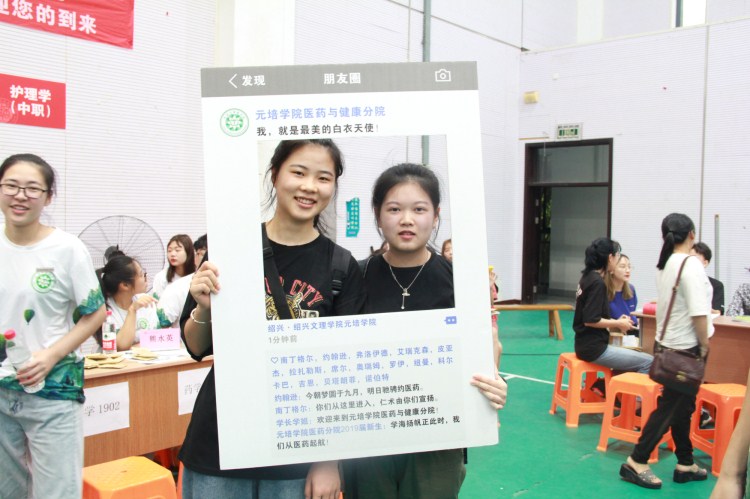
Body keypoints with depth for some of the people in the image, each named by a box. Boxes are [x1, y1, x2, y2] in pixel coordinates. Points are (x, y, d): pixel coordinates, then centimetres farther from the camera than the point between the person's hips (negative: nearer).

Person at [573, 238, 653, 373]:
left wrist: (616, 321, 10)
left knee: (638, 359, 20)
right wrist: (618, 324, -9)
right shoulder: (597, 283, -17)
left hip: (588, 344, 10)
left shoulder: (588, 277, 11)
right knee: (648, 362, -8)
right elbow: (591, 320, -22)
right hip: (593, 348, -10)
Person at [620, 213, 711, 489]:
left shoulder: (664, 265, 7)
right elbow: (698, 312, -23)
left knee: (682, 407, 17)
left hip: (668, 344, 8)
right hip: (685, 348, -8)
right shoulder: (691, 265, -17)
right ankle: (636, 463, 4)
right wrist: (704, 345, -11)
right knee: (669, 409, -1)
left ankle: (685, 465, 28)